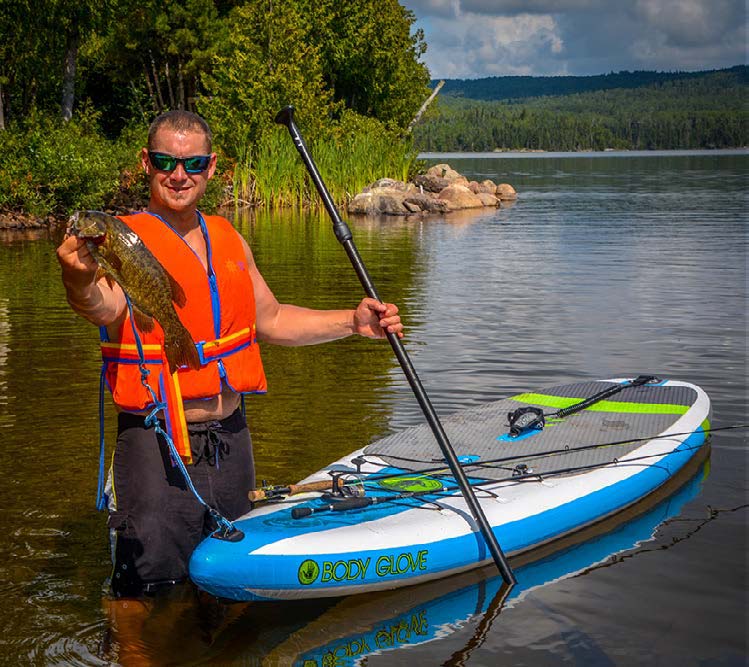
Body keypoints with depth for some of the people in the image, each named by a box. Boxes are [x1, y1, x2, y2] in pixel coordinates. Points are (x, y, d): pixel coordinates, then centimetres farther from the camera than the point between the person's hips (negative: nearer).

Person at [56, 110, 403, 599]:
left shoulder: (229, 240, 9)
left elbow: (270, 319, 20)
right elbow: (105, 306, -32)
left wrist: (351, 322, 11)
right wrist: (80, 280, -55)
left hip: (230, 440, 6)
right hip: (157, 447, -6)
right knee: (150, 594, 2)